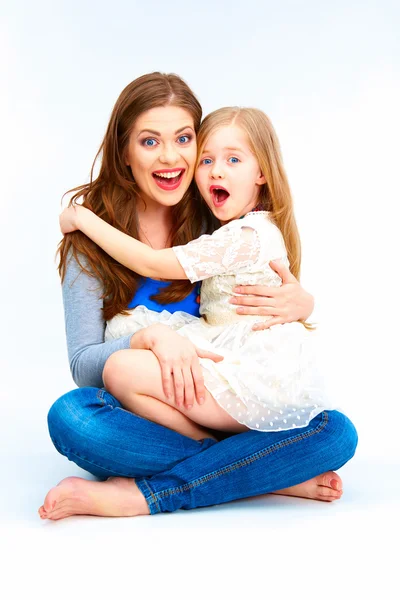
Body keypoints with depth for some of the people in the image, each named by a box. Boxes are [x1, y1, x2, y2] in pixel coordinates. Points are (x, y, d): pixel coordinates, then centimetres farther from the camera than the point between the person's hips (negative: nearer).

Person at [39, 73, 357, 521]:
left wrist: (301, 306, -18)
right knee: (70, 416, -34)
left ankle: (136, 496, -22)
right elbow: (84, 366, -11)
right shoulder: (94, 236, -6)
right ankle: (270, 474, -19)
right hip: (137, 426, -1)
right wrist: (152, 337, -31)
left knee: (337, 432, -19)